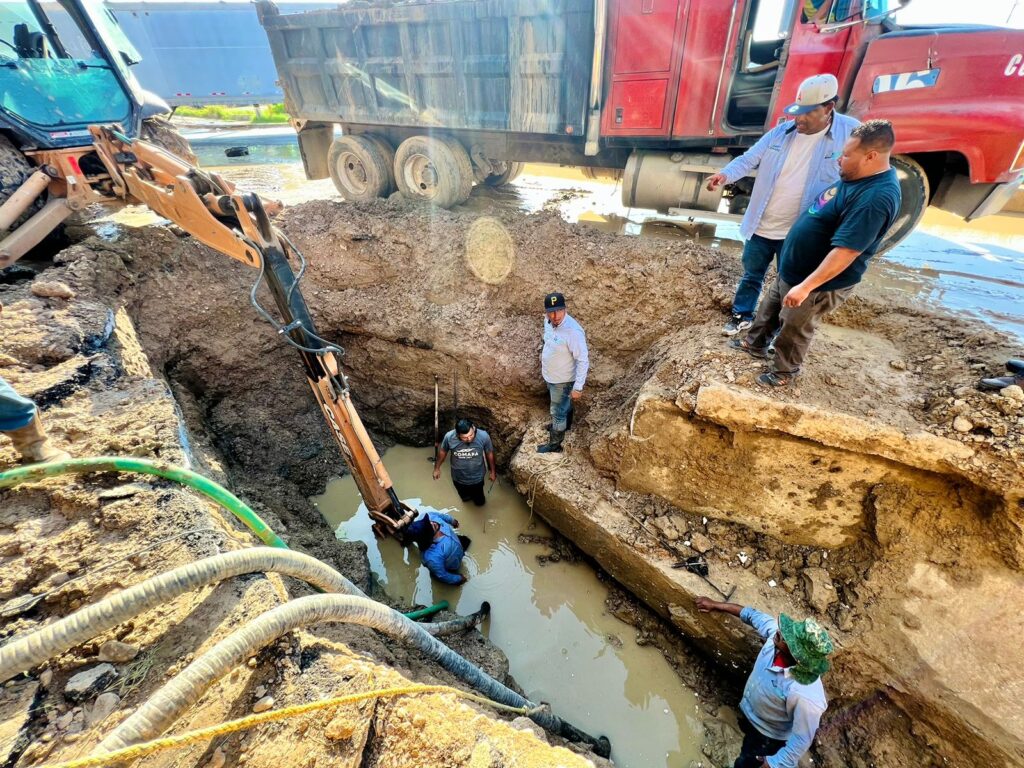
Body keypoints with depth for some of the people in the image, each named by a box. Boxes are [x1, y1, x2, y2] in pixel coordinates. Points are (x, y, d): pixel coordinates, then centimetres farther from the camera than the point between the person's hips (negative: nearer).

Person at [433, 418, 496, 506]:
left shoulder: (484, 436, -31)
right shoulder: (449, 437, -29)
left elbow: (489, 453, -11)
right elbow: (443, 452, -7)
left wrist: (492, 471, 2)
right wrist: (437, 468, 5)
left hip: (477, 478, -1)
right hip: (458, 478, 1)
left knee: (480, 502, 23)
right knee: (465, 498, 29)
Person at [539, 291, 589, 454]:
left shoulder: (573, 331, -36)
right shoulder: (548, 321, -12)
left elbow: (583, 360, -30)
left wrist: (578, 387, -28)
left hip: (562, 379, -7)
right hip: (550, 375, 7)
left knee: (557, 412, 12)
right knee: (563, 403, 32)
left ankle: (554, 445, 34)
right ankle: (563, 424, 59)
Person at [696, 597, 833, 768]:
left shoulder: (807, 696, -45)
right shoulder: (777, 634, -30)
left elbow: (801, 739, -30)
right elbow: (753, 615, -10)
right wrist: (715, 605, -3)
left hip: (768, 736, -5)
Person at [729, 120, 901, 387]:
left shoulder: (875, 198, -29)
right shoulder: (861, 178, 3)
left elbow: (845, 252, -32)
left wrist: (806, 286, -31)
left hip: (820, 284, -9)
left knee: (793, 331, 9)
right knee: (769, 308, 25)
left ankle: (784, 373, 29)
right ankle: (756, 343, 46)